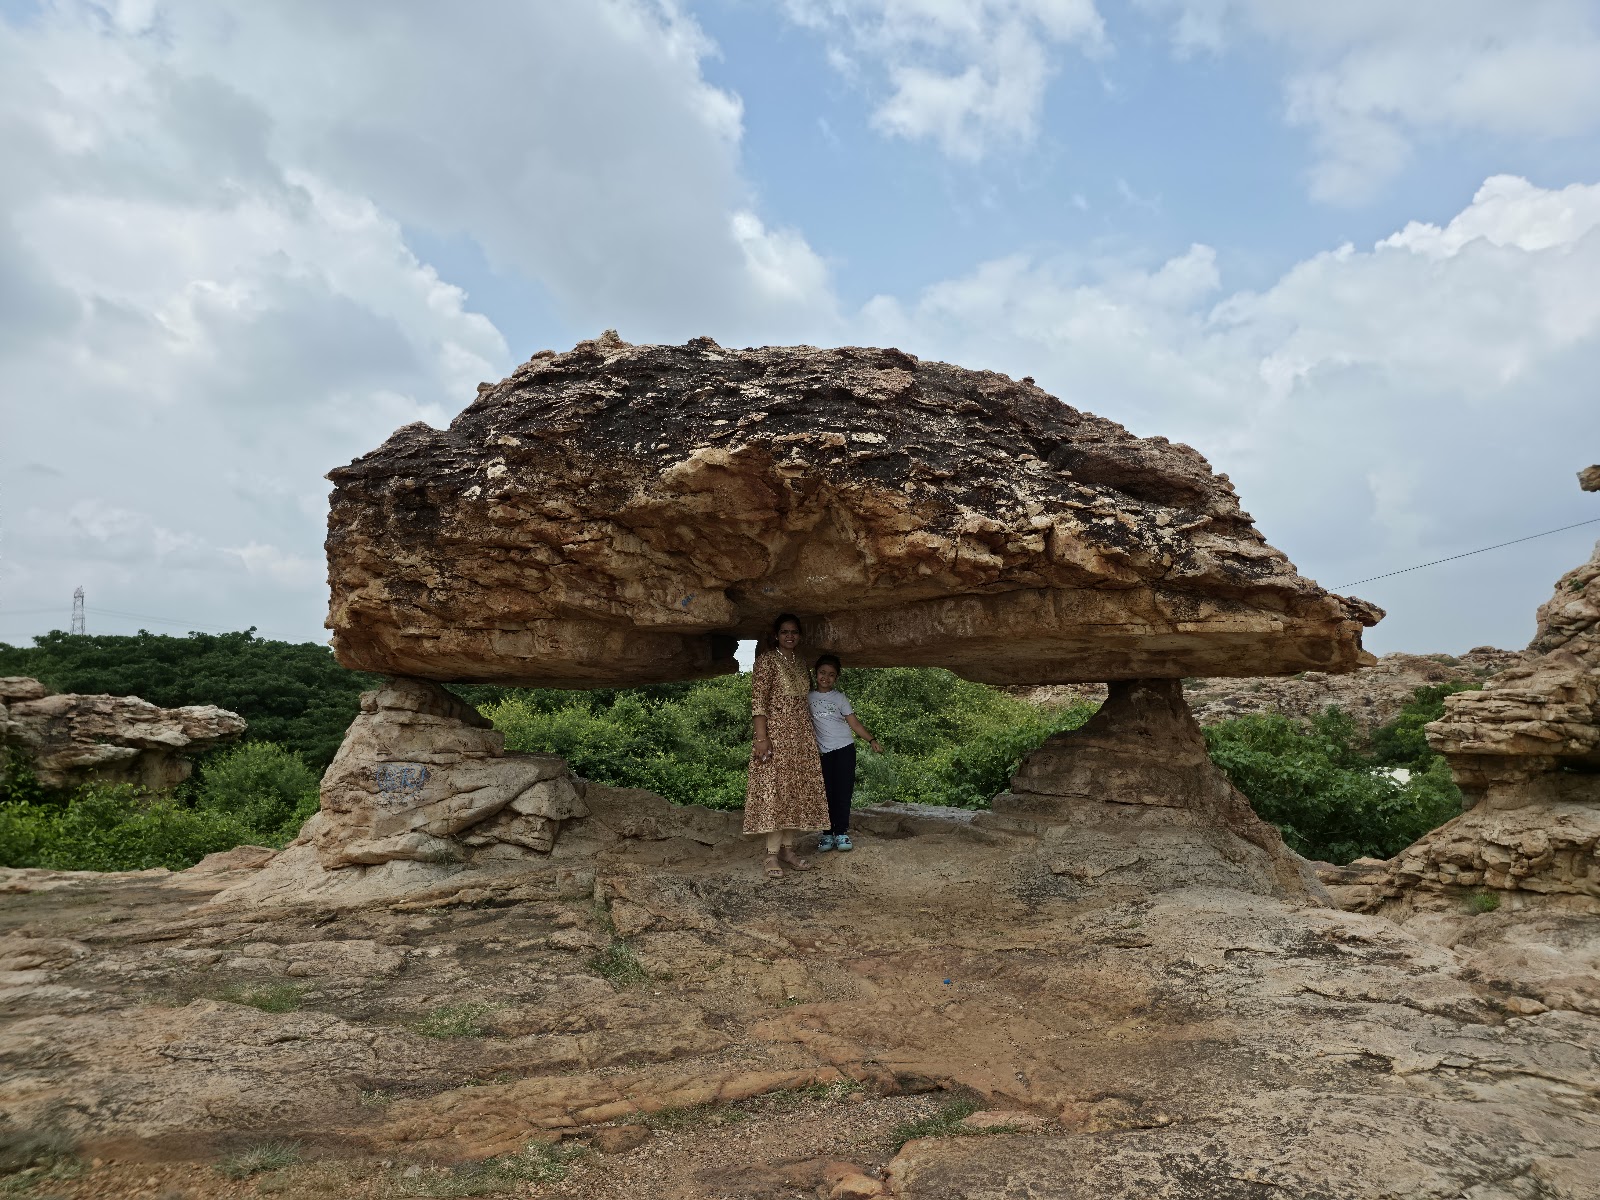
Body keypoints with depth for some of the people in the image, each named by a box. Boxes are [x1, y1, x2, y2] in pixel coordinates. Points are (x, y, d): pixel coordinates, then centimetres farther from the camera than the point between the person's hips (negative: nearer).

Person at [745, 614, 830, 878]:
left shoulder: (801, 662, 14)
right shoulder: (767, 660, -6)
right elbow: (758, 700, -12)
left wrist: (812, 735, 18)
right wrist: (761, 738, -19)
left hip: (801, 735, 7)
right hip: (776, 734, -7)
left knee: (797, 792, 7)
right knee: (774, 791, -8)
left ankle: (788, 848, 15)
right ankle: (772, 854, -5)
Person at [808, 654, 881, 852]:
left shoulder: (840, 698, 4)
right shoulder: (809, 697, 7)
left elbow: (854, 723, 1)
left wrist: (871, 740, -8)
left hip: (844, 748, -1)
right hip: (824, 752, 1)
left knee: (843, 791, -4)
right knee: (827, 792, -1)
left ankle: (841, 833, 0)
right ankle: (828, 834, 3)